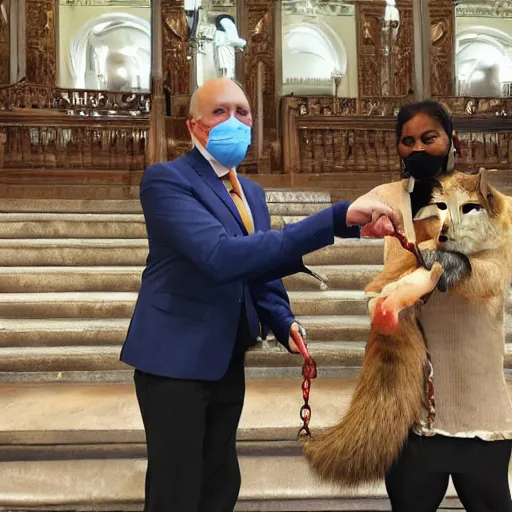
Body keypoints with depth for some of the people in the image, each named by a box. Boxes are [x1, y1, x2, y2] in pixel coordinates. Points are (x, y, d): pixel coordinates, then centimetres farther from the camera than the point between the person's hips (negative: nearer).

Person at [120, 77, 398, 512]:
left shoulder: (252, 193, 11)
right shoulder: (166, 179, -15)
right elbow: (221, 256, -31)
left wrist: (286, 325, -5)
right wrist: (340, 218, -36)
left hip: (226, 360, 7)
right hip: (176, 357, -7)